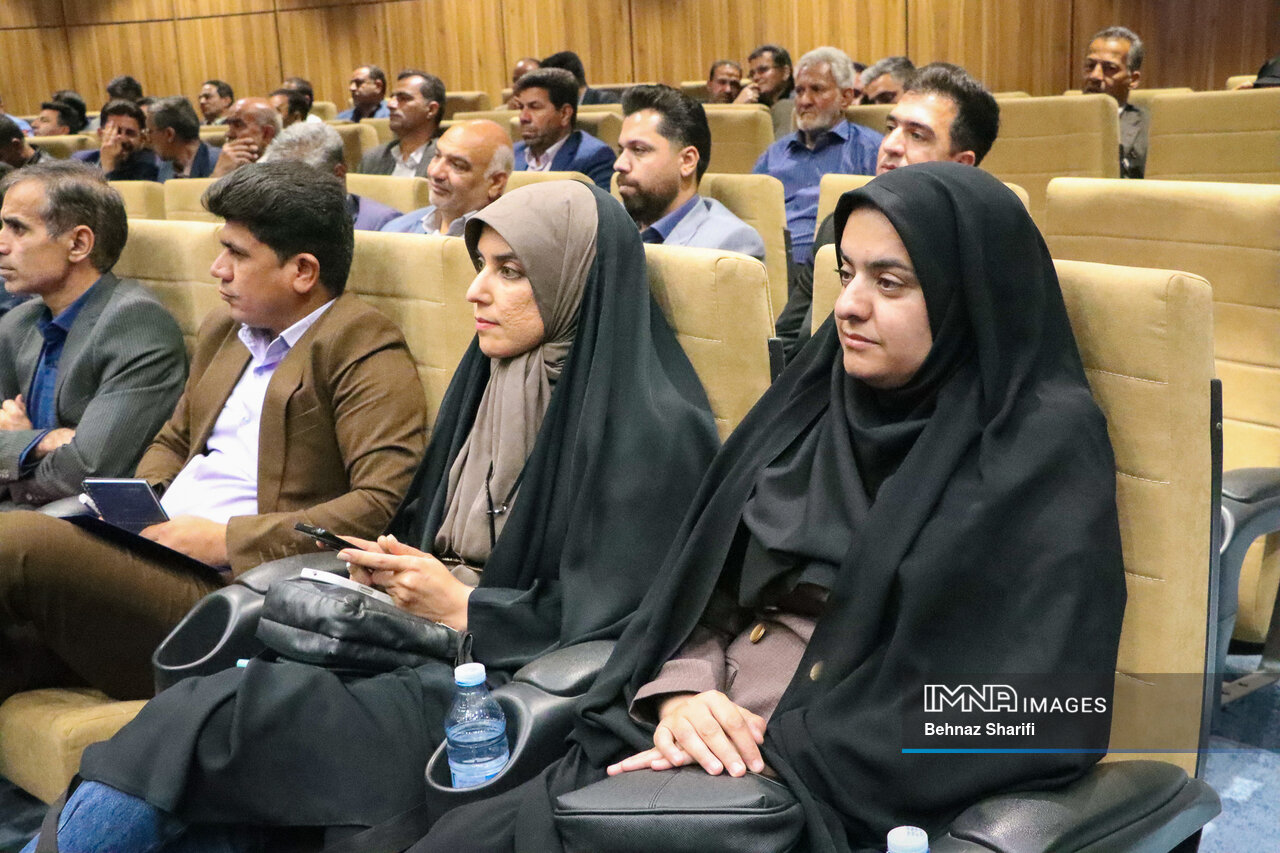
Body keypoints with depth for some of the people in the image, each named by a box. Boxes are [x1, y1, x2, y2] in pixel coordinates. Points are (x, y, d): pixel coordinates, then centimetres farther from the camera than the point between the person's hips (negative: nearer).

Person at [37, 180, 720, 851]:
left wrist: (460, 608, -13)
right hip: (437, 635, 7)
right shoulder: (493, 379, 12)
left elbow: (619, 624, -15)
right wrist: (396, 565, -2)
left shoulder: (654, 429, -13)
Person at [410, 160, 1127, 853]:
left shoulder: (1045, 447, -7)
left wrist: (778, 750, -16)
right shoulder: (821, 399, 12)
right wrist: (679, 691, -10)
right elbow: (706, 582, 12)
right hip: (707, 741, 6)